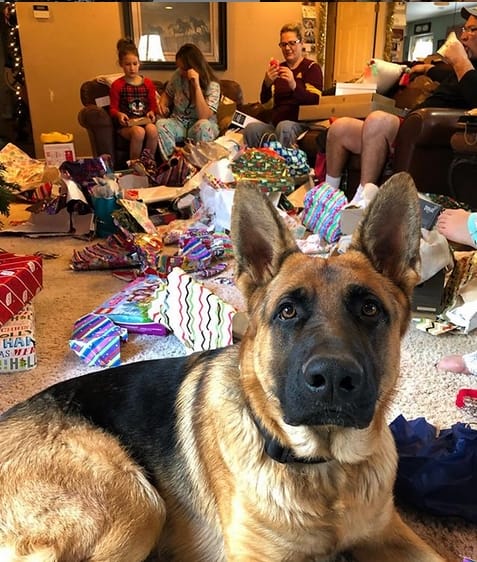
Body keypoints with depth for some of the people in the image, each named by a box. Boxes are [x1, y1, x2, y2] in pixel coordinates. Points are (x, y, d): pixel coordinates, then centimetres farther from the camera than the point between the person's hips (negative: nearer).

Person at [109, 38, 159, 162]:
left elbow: (153, 105, 17)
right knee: (139, 132, -36)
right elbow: (113, 108, 6)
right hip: (126, 125, -2)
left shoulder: (148, 83, 14)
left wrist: (152, 112, -6)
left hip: (145, 121, 2)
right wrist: (119, 114, -17)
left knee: (152, 129, -34)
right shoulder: (117, 85, 5)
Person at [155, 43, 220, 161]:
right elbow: (167, 94, 19)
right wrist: (162, 104, -6)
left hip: (198, 126, -3)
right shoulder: (178, 75, -2)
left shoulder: (212, 85, -15)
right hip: (178, 122, 4)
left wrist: (196, 85, -31)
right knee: (160, 124, -29)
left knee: (203, 125, -39)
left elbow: (204, 116, -28)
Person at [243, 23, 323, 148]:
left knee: (284, 127, -37)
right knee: (251, 128, -27)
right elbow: (265, 101, 11)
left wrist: (293, 85, -26)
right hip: (275, 123, 3)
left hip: (299, 123, -3)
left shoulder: (312, 67, 6)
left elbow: (314, 101, -9)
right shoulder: (279, 68, 19)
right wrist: (267, 83, -11)